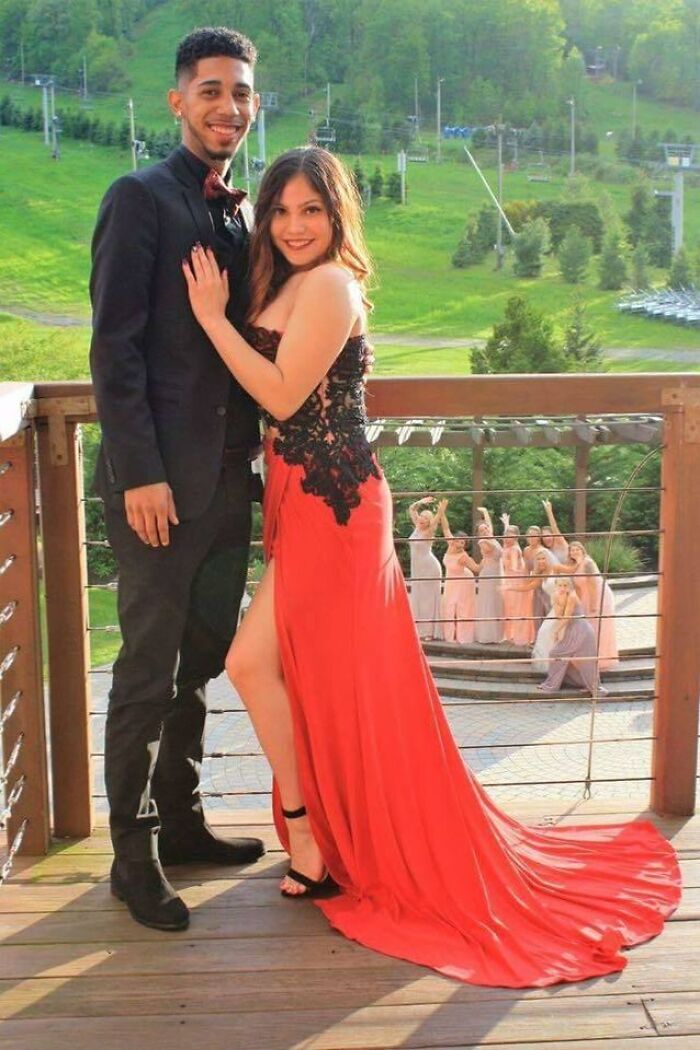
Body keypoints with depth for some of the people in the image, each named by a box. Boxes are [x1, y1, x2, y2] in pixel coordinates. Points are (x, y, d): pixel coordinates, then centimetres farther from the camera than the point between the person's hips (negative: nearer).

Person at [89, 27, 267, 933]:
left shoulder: (244, 215, 15)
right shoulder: (141, 199, -6)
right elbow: (114, 347, -12)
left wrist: (255, 453, 7)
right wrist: (140, 473, -18)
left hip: (227, 476, 7)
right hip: (159, 481, -7)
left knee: (199, 661, 15)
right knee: (149, 670, 1)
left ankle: (178, 819, 30)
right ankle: (134, 855, 14)